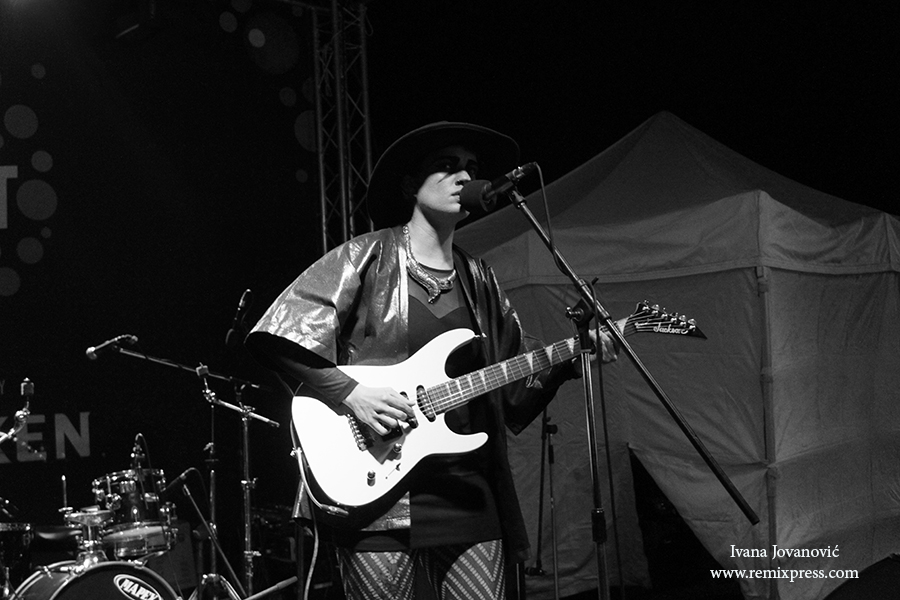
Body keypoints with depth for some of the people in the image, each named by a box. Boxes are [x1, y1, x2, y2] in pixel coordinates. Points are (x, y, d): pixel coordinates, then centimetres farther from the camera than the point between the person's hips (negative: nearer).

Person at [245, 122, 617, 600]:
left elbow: (518, 372, 19)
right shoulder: (366, 257, -1)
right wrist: (349, 392, -14)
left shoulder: (479, 280, 15)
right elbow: (272, 338, -7)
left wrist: (571, 356, 3)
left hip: (466, 491, 5)